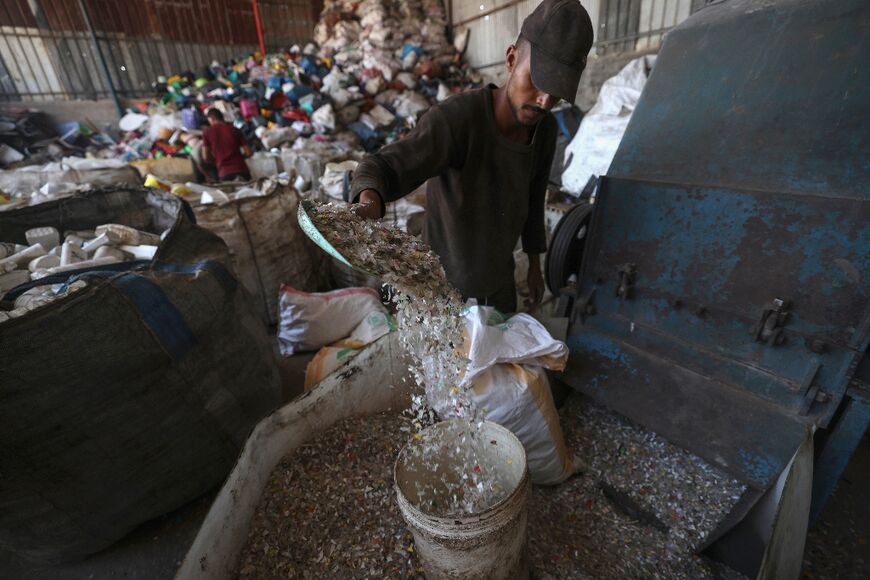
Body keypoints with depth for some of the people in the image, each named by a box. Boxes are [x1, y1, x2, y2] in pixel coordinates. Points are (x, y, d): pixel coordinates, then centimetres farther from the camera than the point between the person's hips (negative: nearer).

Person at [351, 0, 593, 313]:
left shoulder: (545, 129, -8)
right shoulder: (454, 118, -30)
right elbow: (380, 169, -39)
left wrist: (534, 263, 13)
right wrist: (369, 201, -63)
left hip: (500, 281, 6)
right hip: (446, 284, -5)